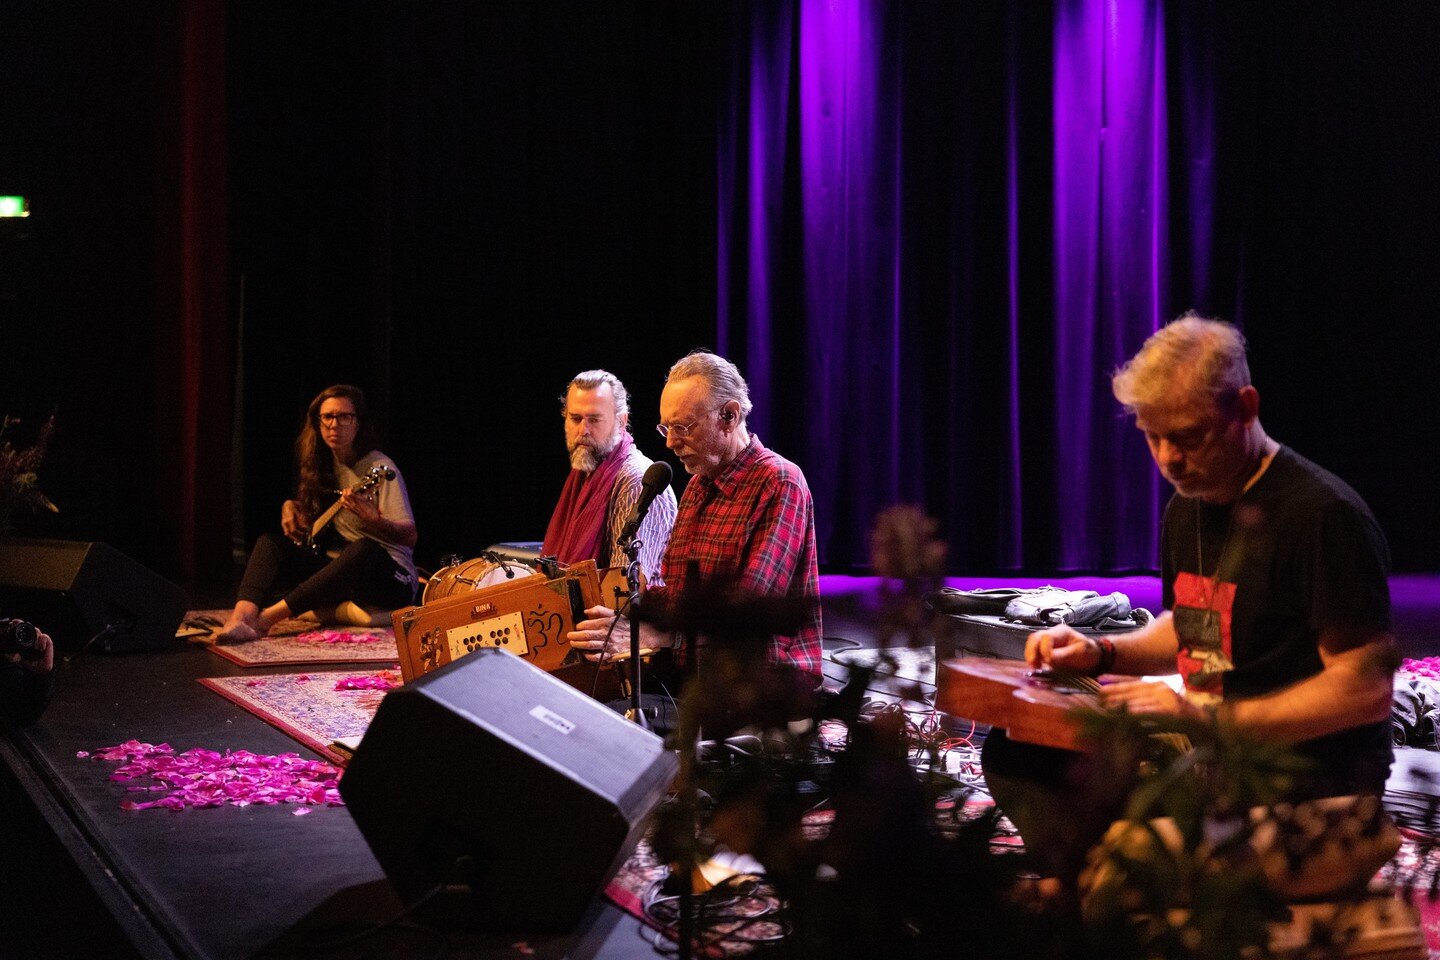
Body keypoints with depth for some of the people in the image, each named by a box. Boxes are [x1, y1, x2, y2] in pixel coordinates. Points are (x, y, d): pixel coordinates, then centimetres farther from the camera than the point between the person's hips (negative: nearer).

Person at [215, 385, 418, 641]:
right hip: (338, 568, 7)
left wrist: (371, 519, -35)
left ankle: (263, 619, -41)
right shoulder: (324, 465, 10)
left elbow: (409, 537, -16)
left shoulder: (379, 467, -9)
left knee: (364, 549, -38)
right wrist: (290, 505, 6)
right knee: (270, 541, -7)